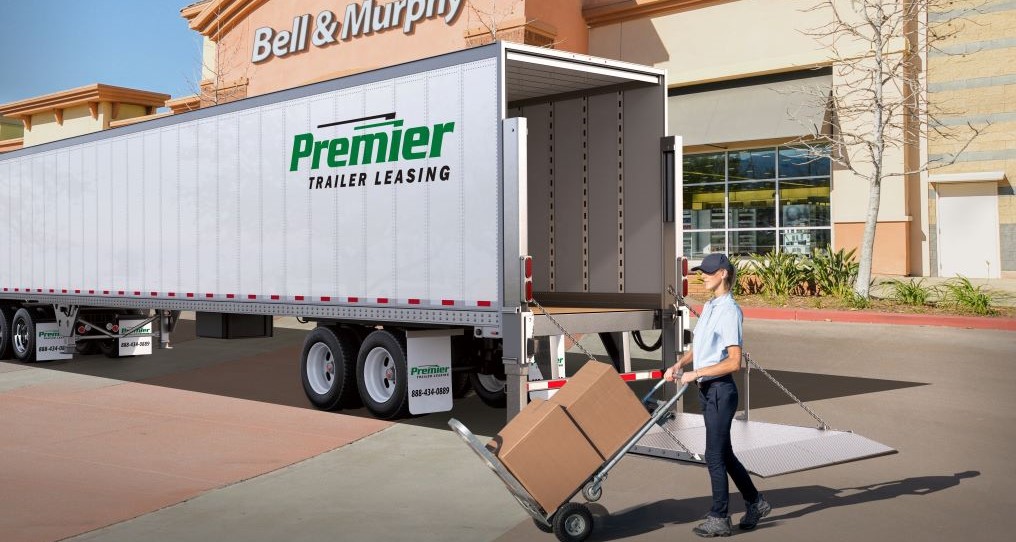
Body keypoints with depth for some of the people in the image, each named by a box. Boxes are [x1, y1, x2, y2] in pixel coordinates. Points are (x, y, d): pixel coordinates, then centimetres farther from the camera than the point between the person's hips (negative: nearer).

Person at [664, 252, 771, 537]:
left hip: (720, 390, -10)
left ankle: (719, 519, 9)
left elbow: (734, 362, -21)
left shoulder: (730, 311, -17)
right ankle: (755, 502, 32)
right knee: (724, 454, 18)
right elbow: (698, 346, 21)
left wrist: (696, 373, -19)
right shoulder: (709, 307, 12)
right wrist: (679, 364, 4)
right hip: (707, 390, 10)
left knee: (715, 456, -2)